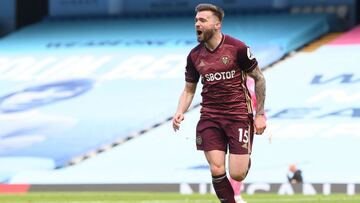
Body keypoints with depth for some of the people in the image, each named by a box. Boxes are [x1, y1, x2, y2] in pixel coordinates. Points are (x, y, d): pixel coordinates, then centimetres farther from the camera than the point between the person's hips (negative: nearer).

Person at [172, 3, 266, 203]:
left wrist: (260, 115, -2)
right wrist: (180, 112, -6)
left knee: (237, 175, -6)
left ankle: (246, 159, 31)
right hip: (209, 117, 3)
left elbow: (259, 78, 0)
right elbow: (189, 89, 14)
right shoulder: (194, 55, 4)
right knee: (217, 171, -9)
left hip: (239, 114, -3)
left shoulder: (237, 48, -9)